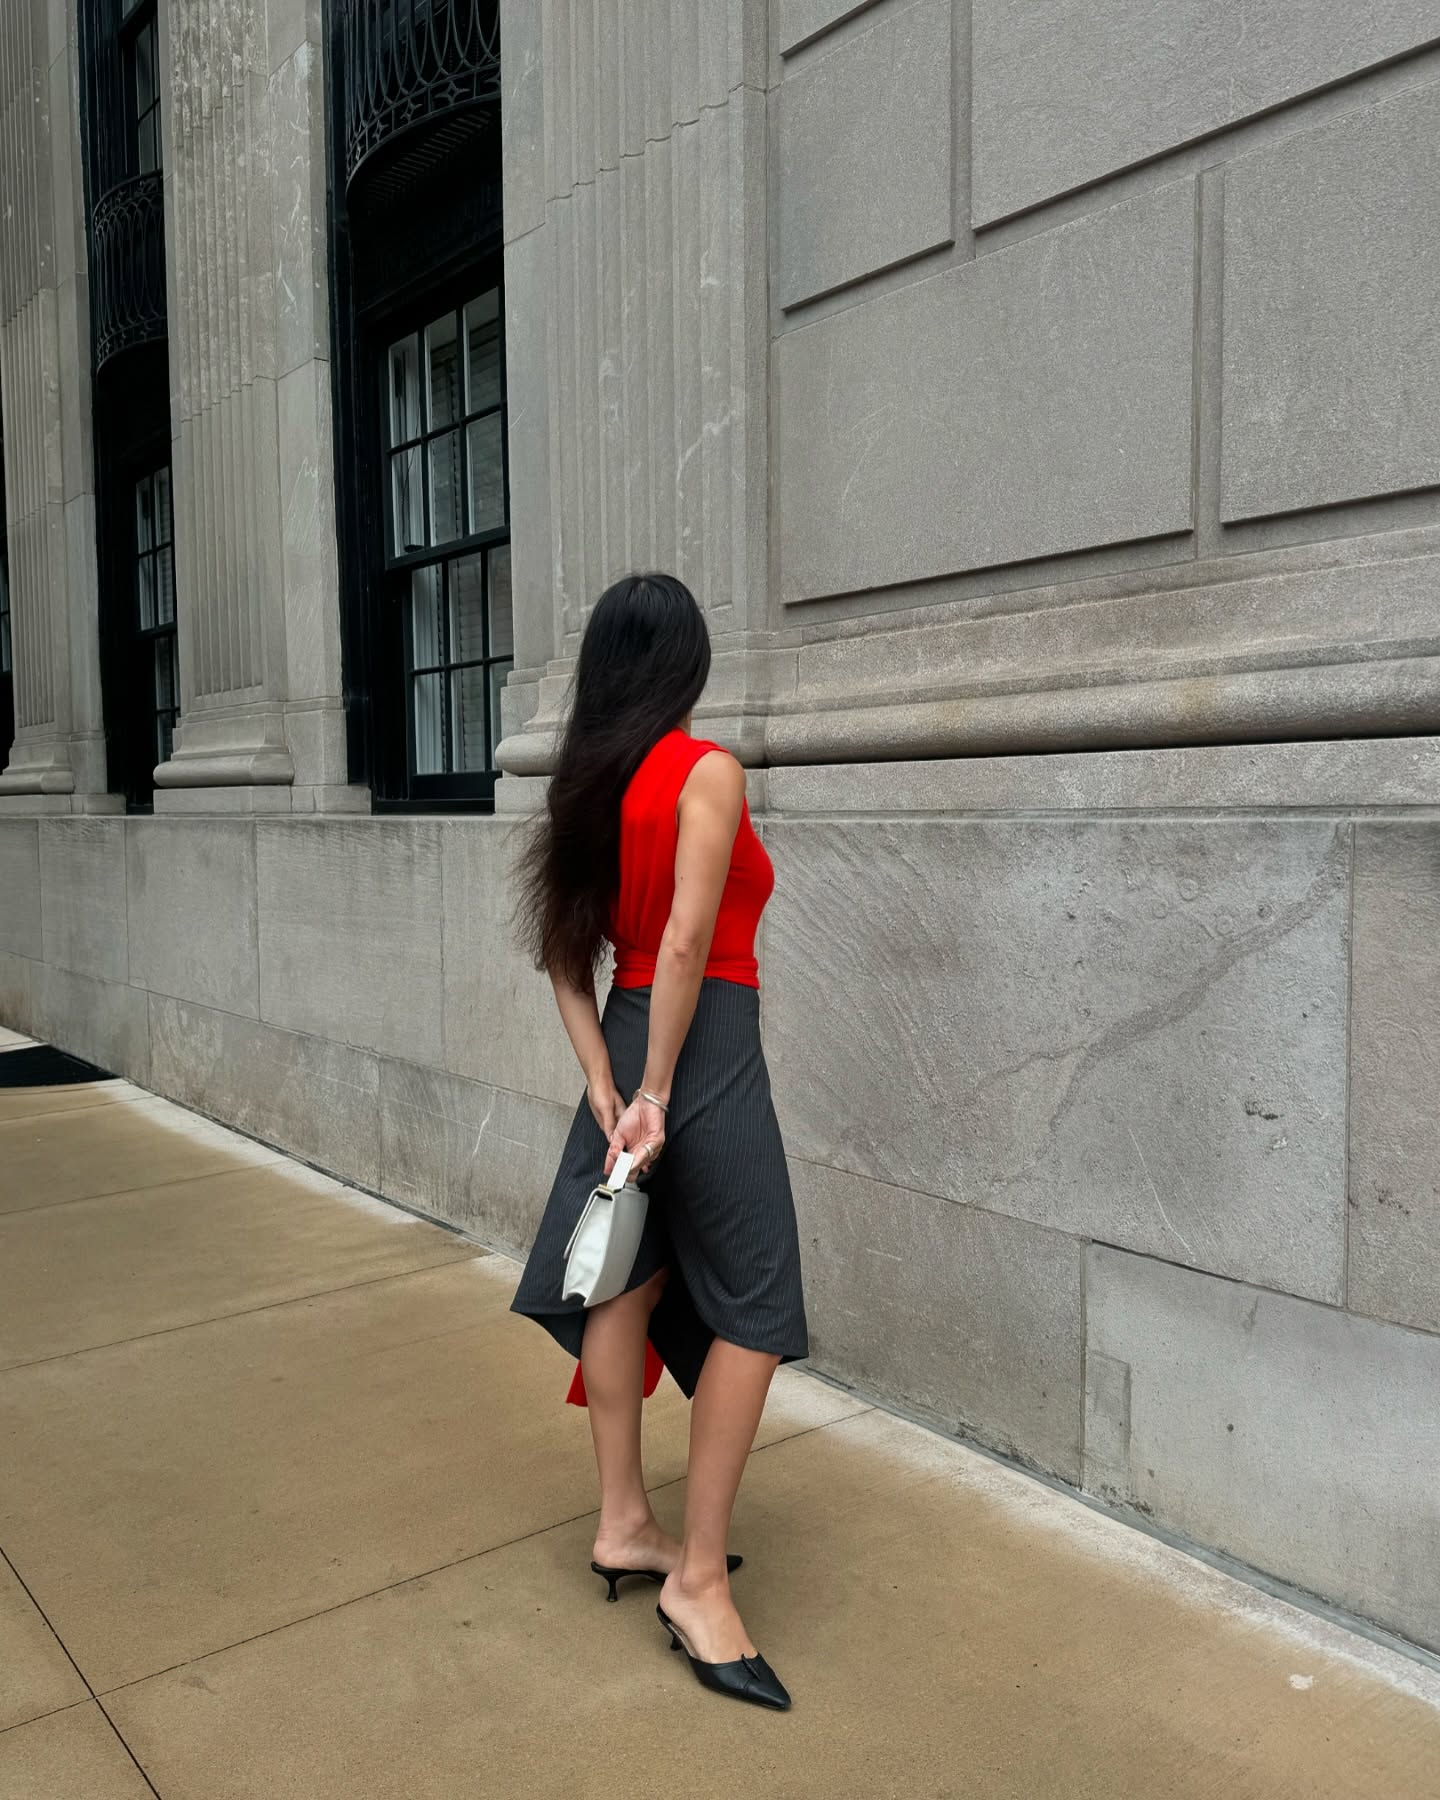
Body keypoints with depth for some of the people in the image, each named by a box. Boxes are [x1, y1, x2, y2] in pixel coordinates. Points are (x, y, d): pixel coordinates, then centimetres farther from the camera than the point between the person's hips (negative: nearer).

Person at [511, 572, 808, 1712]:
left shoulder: (588, 781, 9)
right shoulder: (706, 771, -12)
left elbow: (567, 958, 7)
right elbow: (686, 946, -19)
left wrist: (607, 1090, 4)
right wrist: (654, 1093, -14)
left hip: (627, 1046, 8)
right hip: (702, 1044, -8)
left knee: (628, 1276, 14)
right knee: (753, 1310, 0)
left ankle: (624, 1523, 28)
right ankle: (699, 1579, 5)